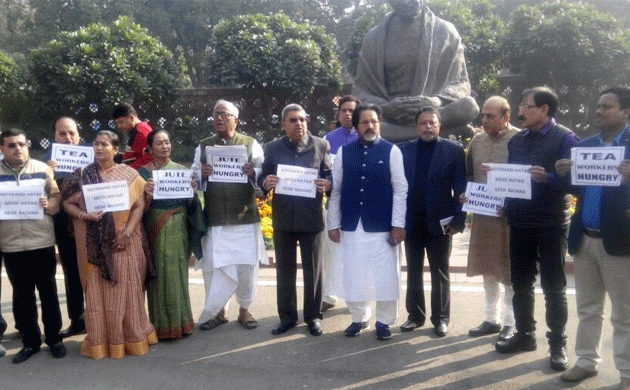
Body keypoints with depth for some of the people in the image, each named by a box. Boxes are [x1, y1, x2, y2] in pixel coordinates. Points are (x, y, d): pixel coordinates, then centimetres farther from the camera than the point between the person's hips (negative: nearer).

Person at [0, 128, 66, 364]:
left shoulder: (42, 169, 5)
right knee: (22, 295, 10)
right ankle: (30, 341, 23)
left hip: (42, 242, -1)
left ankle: (53, 338, 21)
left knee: (48, 292, 8)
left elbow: (56, 197, 5)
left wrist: (49, 204, -16)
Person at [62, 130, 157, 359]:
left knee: (126, 290, 5)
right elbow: (68, 203, 6)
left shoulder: (128, 174, 3)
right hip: (94, 244, 1)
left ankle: (132, 337, 18)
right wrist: (85, 215, -14)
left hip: (123, 243, -1)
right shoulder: (82, 175, 6)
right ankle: (100, 342, 16)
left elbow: (139, 204, -2)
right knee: (97, 291, 5)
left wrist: (128, 232, -13)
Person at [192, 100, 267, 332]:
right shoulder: (203, 147, 12)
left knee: (246, 265, 3)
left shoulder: (251, 145, 6)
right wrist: (202, 174, -12)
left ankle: (244, 310, 21)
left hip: (245, 218, -1)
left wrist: (253, 172, -19)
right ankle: (218, 311, 21)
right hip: (214, 219, 2)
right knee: (213, 266, 4)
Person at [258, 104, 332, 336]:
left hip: (312, 218, -2)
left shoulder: (321, 146, 3)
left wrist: (327, 184, -20)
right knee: (284, 271, 11)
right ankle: (287, 316, 25)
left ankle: (313, 316, 22)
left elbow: (330, 176, 2)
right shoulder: (272, 148, 7)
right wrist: (266, 182, -17)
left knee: (313, 270, 8)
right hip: (283, 218, 2)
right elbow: (262, 178, 6)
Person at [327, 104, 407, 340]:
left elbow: (400, 190, -3)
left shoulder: (391, 151, 0)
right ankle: (359, 318, 28)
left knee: (386, 276, 5)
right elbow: (335, 190, 6)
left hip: (382, 225, -2)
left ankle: (384, 321, 22)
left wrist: (398, 224, -8)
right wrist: (333, 223, 3)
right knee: (353, 275, 10)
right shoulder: (344, 152, 6)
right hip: (351, 225, 2)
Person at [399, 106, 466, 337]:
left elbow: (460, 188, -5)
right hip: (411, 222, 2)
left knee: (440, 273, 10)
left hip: (439, 222, -2)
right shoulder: (403, 150, 3)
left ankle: (441, 318, 21)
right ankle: (415, 315, 25)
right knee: (413, 271, 12)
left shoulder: (453, 150, -2)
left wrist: (458, 220, -11)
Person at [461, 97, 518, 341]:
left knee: (510, 271, 6)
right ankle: (492, 319, 29)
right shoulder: (477, 140, 8)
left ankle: (510, 323, 21)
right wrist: (466, 194, 1)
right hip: (482, 215, 6)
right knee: (487, 269, 14)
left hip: (509, 217, -5)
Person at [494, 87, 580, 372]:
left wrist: (547, 178, -30)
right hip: (520, 222, 6)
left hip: (551, 223, -5)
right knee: (521, 283, 13)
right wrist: (505, 203, 1)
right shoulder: (517, 140, 12)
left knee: (553, 287, 5)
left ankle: (557, 345, 18)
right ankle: (524, 335, 28)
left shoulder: (565, 138, -7)